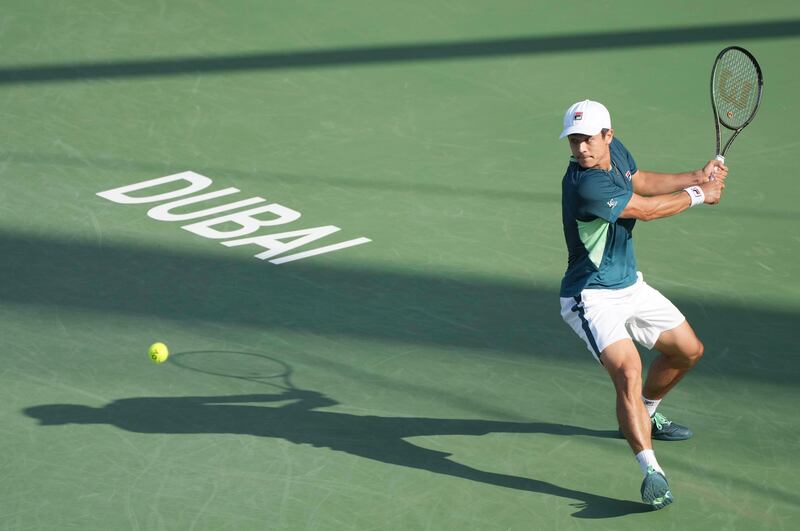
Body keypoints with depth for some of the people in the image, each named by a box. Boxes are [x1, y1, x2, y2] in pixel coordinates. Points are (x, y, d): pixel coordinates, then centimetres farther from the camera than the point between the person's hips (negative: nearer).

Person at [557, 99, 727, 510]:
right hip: (593, 298, -9)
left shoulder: (614, 150, -3)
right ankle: (651, 471, -35)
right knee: (628, 370, -30)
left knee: (688, 351, 22)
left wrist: (697, 176, 14)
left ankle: (647, 415, 46)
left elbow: (641, 182, 19)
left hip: (630, 286, 9)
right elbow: (647, 209, -21)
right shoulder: (585, 185, -31)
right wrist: (698, 195, -6)